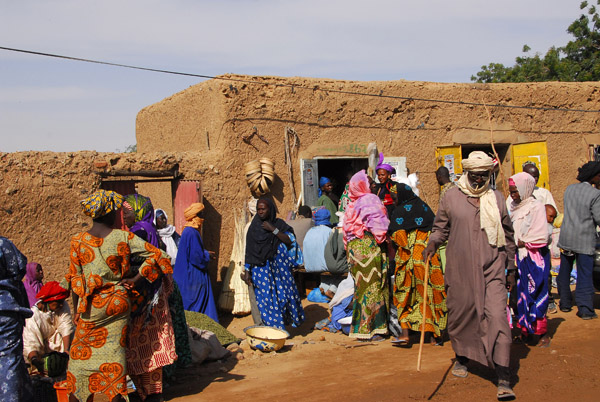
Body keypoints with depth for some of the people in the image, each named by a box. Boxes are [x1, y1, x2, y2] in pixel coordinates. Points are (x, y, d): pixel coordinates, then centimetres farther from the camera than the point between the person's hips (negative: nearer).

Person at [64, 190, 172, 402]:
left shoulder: (78, 241, -5)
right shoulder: (123, 237, -7)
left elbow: (74, 279, -1)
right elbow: (157, 255, -11)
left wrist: (77, 311, 8)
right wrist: (136, 279, -6)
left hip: (90, 307, 0)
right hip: (118, 304, 0)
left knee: (80, 354, 15)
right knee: (114, 354, 8)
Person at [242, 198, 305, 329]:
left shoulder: (279, 223, 5)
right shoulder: (254, 227, 4)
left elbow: (290, 241, -6)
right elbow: (249, 251, 5)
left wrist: (273, 230, -13)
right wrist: (247, 271, 1)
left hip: (279, 266, 1)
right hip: (261, 268, 0)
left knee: (283, 293, -2)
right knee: (266, 297, -5)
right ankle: (272, 327, 2)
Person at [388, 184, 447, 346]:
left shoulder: (399, 211, -4)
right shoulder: (424, 208, 9)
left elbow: (395, 236, -9)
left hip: (409, 258, -3)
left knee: (405, 295, 6)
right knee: (430, 292, 9)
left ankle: (405, 333, -4)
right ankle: (435, 334, 12)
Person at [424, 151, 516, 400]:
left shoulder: (497, 199, 8)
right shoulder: (451, 197, 3)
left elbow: (507, 235, 16)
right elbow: (440, 227, 12)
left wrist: (511, 268, 16)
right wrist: (432, 243, -10)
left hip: (492, 271, 0)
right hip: (460, 270, 0)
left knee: (497, 317, -10)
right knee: (460, 316, 10)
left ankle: (503, 380, -8)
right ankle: (462, 357, 38)